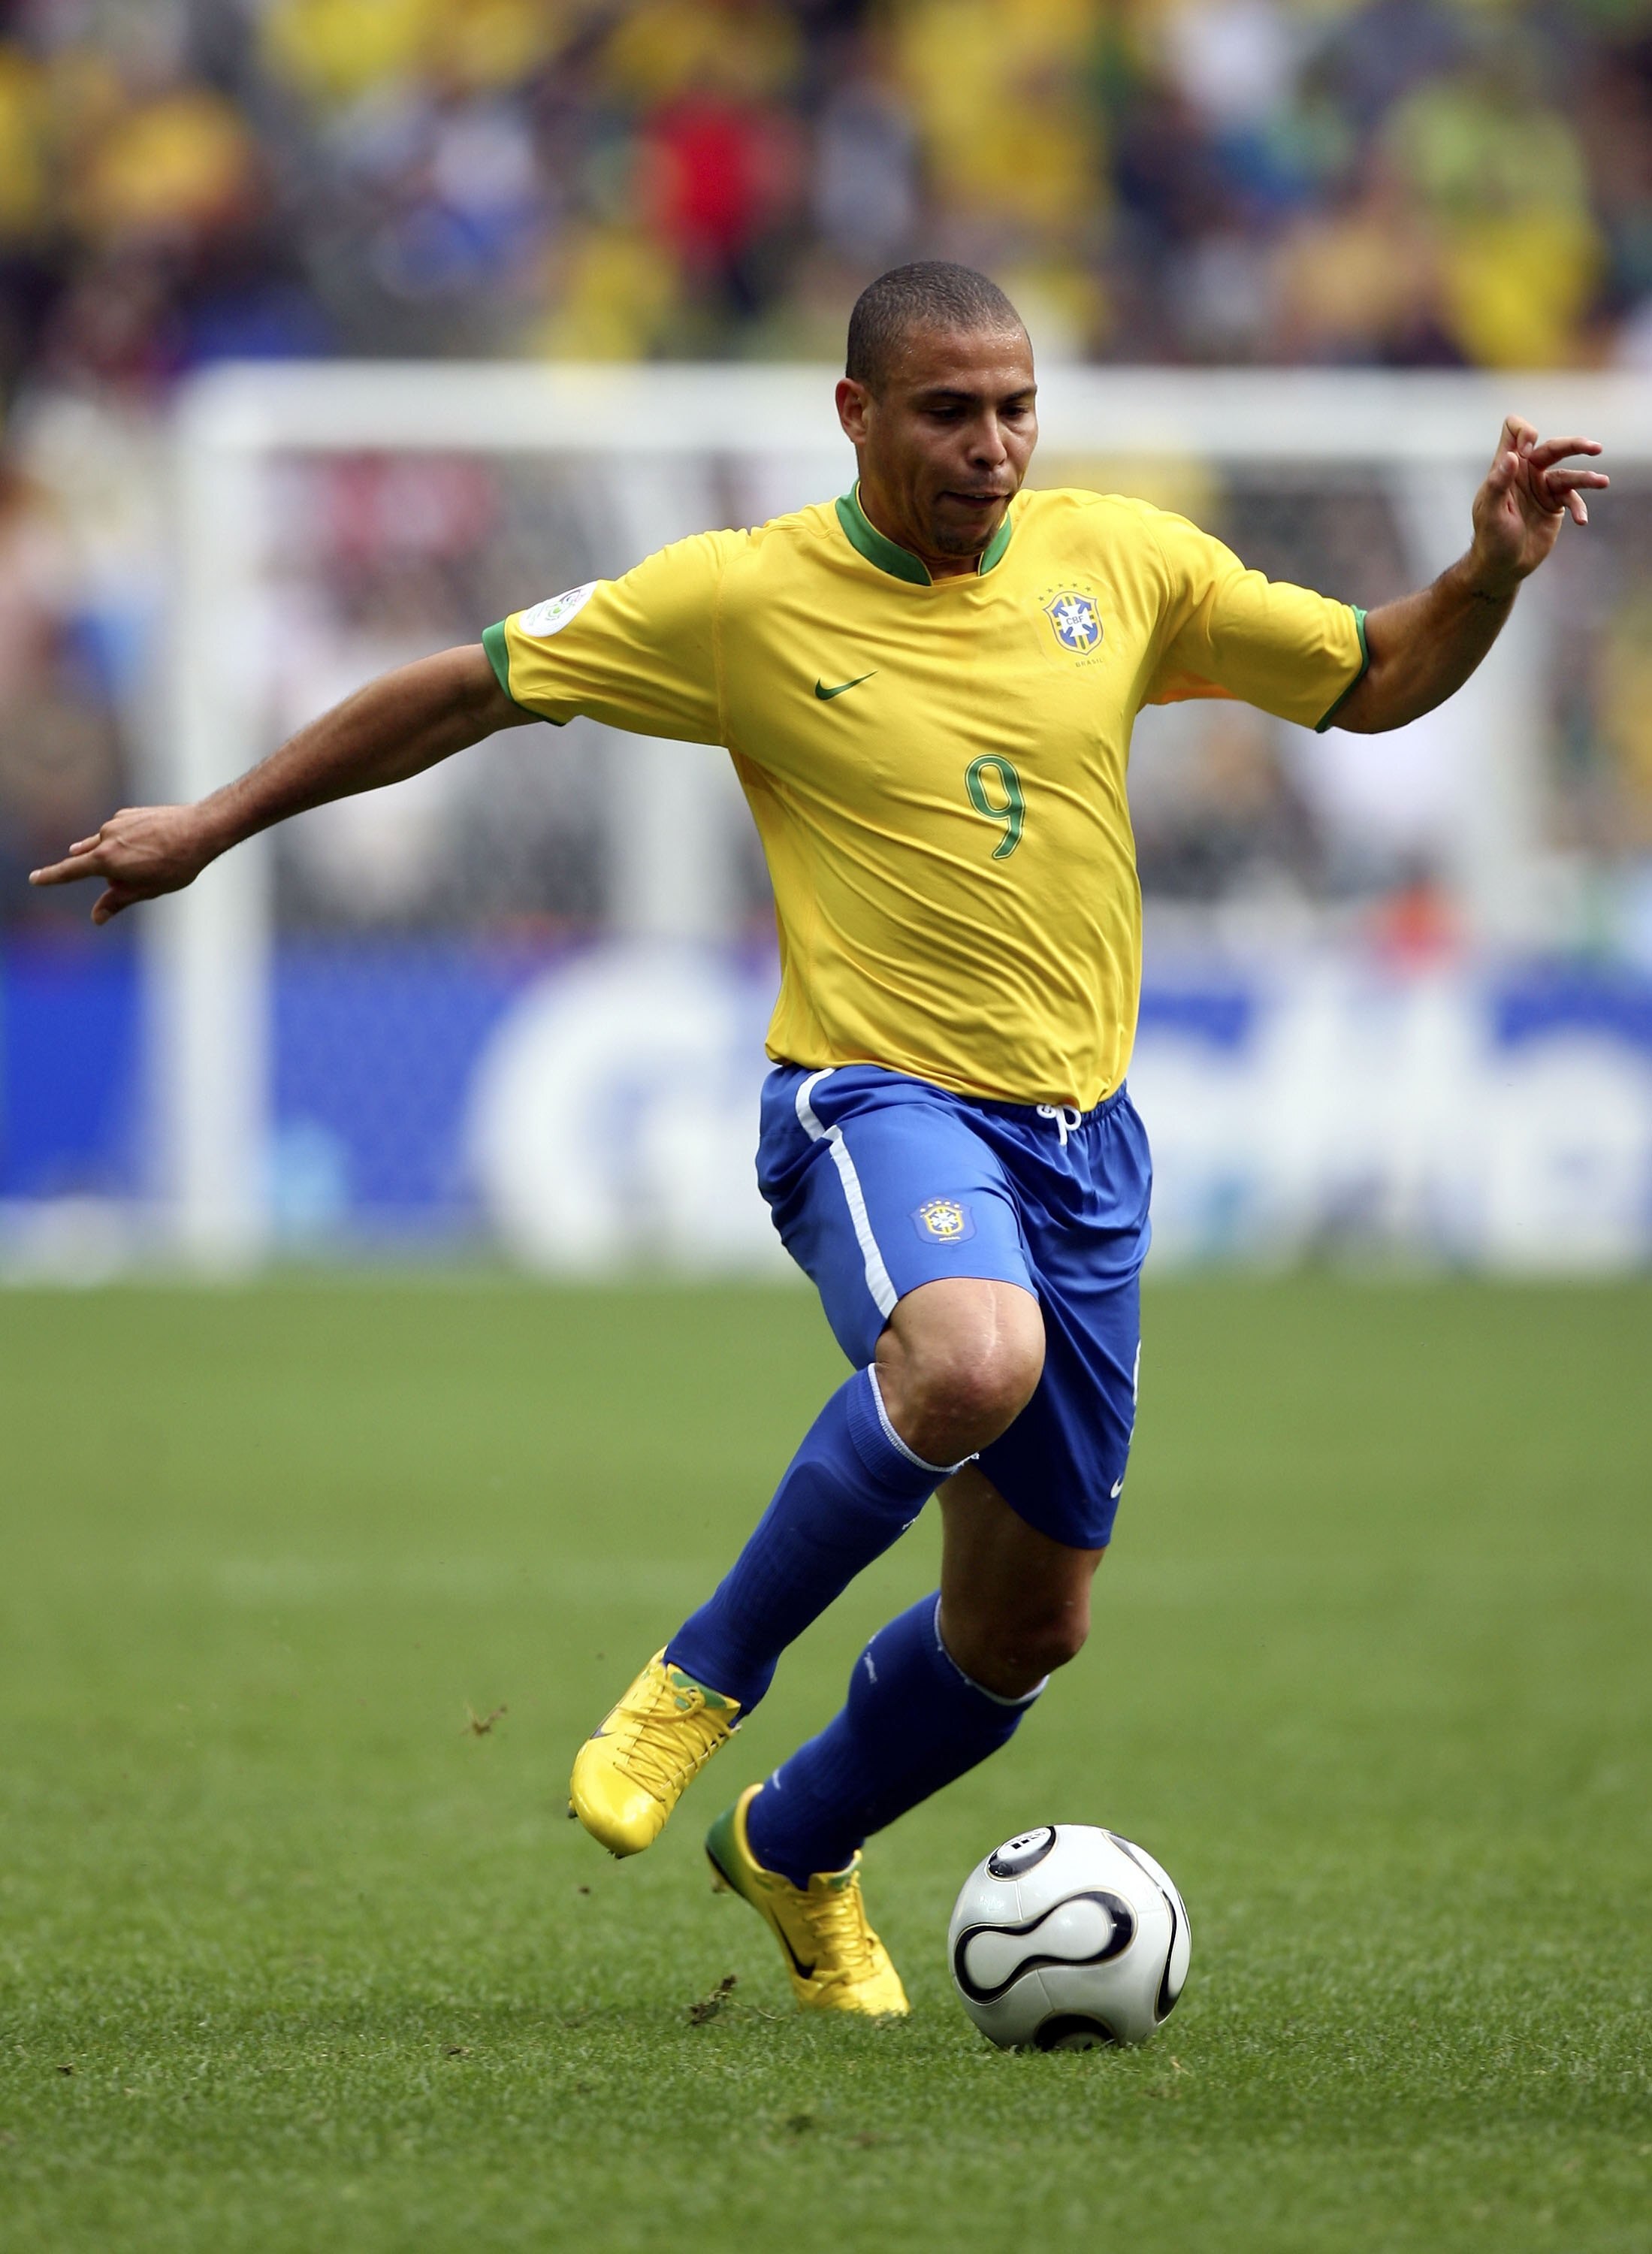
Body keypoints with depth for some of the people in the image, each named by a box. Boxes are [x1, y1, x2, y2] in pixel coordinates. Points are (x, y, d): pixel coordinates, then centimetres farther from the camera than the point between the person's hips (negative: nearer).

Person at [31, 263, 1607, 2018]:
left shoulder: (1119, 560, 4)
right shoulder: (742, 601, -6)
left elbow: (1376, 681, 15)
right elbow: (467, 691, 2)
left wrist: (1490, 574, -4)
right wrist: (214, 822, 3)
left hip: (1080, 1133, 5)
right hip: (875, 1099, -5)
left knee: (1027, 1625, 9)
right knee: (972, 1361, -39)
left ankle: (796, 1850, 39)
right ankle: (707, 1675, -16)